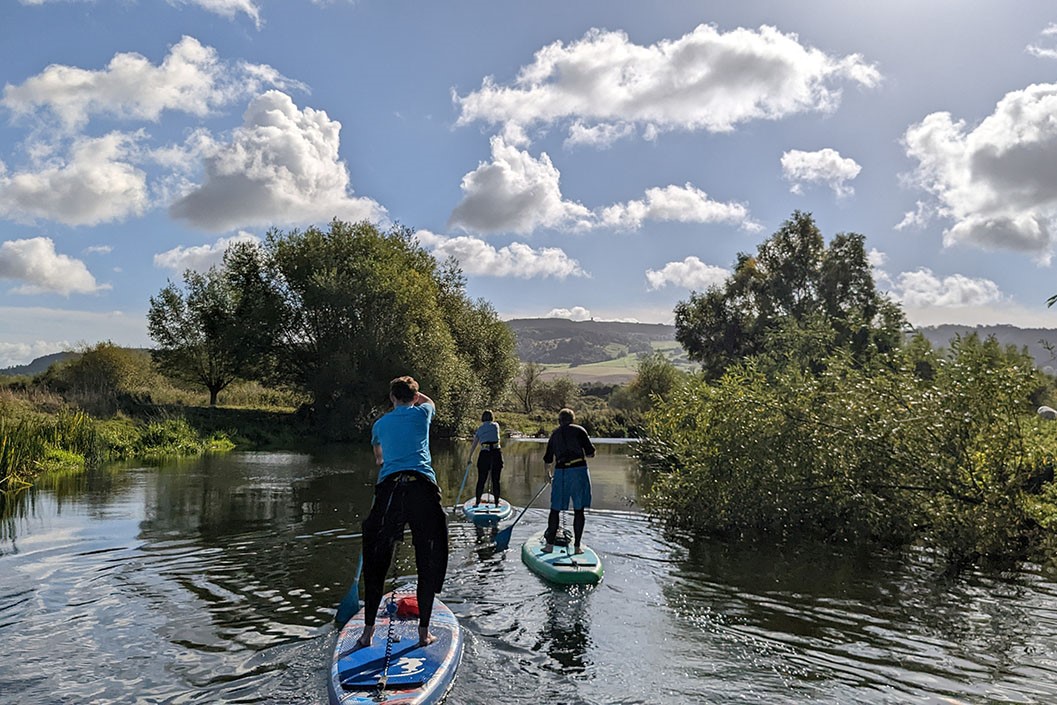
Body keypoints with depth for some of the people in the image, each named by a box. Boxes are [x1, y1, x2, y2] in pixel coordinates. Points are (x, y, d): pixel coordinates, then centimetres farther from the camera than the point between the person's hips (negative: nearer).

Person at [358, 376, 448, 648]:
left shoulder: (380, 424, 21)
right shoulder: (421, 413, 14)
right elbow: (430, 402, 41)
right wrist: (413, 392, 47)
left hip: (389, 487, 2)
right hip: (422, 486, -2)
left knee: (376, 562, 12)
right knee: (429, 562, 8)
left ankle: (368, 631, 13)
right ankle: (424, 631, 11)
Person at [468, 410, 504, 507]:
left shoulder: (479, 429, 11)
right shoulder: (496, 425, 9)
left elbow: (473, 446, 12)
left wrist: (470, 458, 23)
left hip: (484, 454, 0)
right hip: (496, 453, 0)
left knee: (481, 480, 10)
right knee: (496, 480, 9)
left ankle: (478, 502, 14)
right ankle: (496, 502, 13)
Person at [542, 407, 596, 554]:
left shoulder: (554, 435, 13)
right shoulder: (579, 430, 2)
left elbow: (547, 461, 19)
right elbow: (591, 453, -3)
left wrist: (548, 474, 37)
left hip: (561, 472, 2)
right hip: (579, 471, -2)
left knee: (555, 509, 11)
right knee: (578, 510, 5)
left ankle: (549, 544, 11)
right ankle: (577, 546, 7)